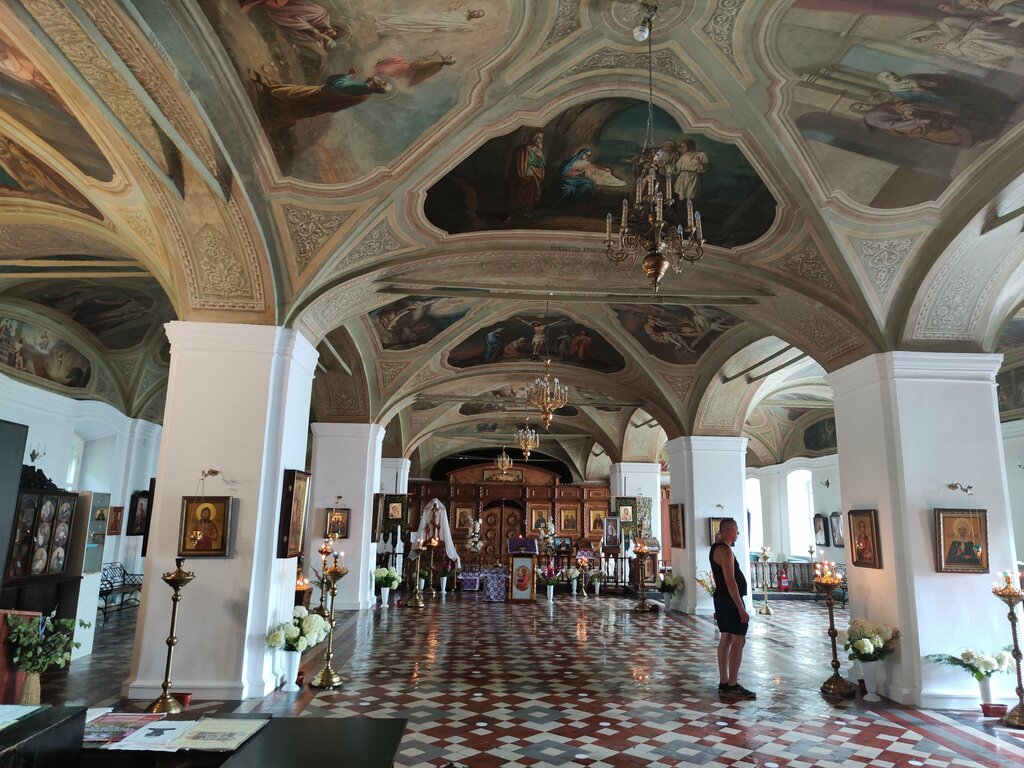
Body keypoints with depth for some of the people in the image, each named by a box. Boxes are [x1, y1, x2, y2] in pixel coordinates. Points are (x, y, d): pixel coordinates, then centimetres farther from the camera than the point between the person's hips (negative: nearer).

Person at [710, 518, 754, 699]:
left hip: (721, 599, 10)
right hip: (730, 600, -10)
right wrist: (741, 608, -23)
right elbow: (730, 581, -23)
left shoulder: (715, 548, 14)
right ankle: (732, 686, -3)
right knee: (738, 641, -6)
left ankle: (724, 683, 16)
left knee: (725, 639, 12)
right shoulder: (725, 550, -19)